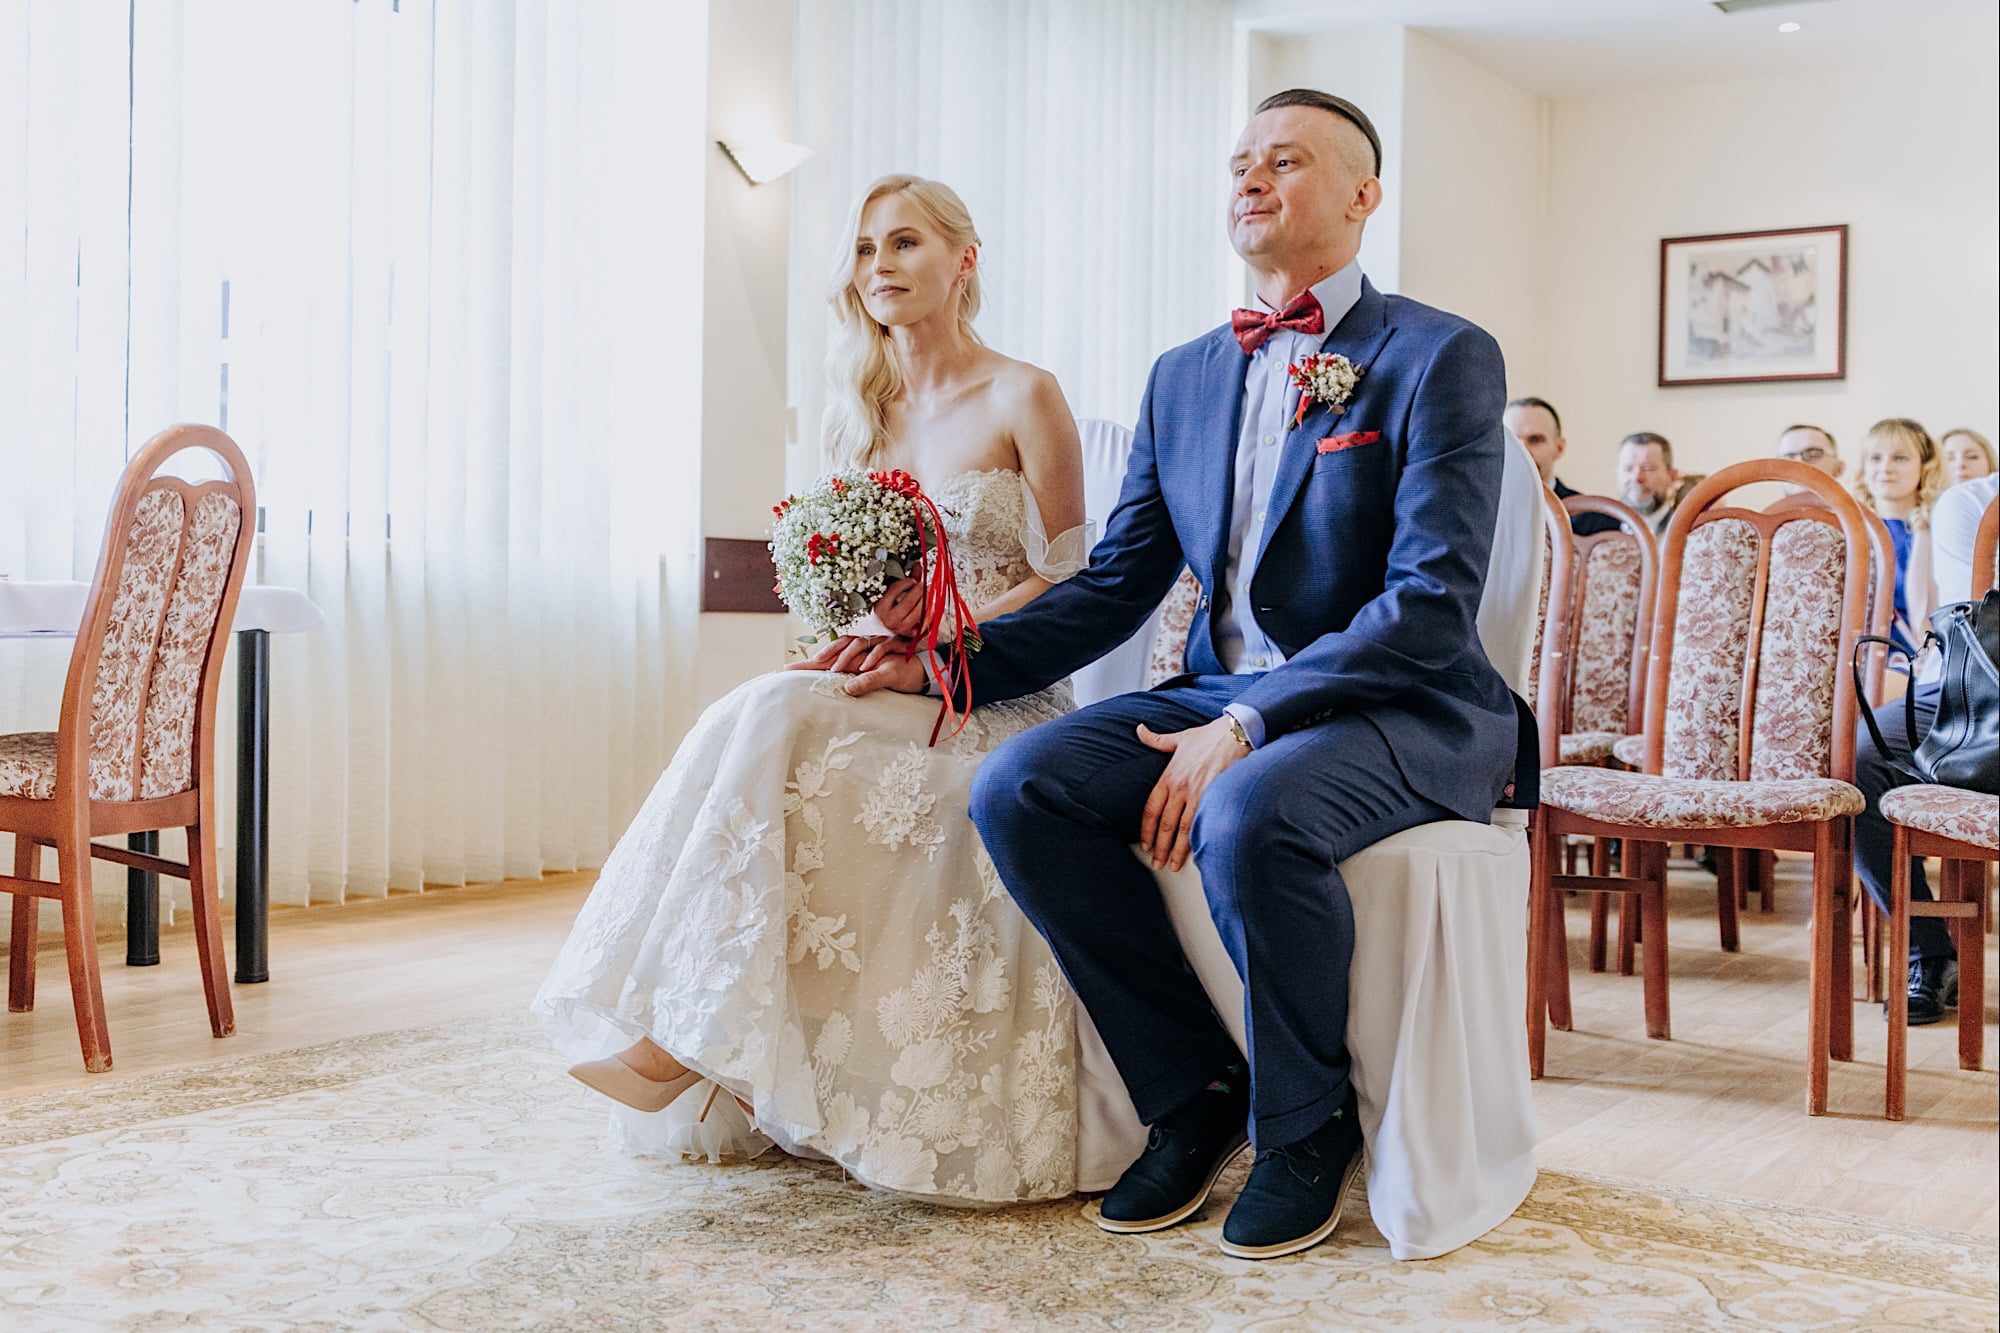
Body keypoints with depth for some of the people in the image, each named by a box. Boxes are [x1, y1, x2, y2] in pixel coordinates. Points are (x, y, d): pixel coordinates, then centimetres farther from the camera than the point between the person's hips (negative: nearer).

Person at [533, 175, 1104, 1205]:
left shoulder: (1022, 398, -3)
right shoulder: (865, 408, 15)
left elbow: (1070, 584, -5)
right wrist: (859, 629, -7)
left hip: (998, 698, -5)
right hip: (892, 688, 5)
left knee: (775, 718, -29)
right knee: (770, 720, -27)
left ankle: (688, 1030, -27)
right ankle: (705, 1057, -27)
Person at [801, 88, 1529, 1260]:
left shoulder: (1443, 358, -5)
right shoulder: (1183, 377, 14)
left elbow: (1432, 599, -16)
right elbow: (1114, 589, 12)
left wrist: (1247, 726, -25)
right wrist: (949, 663, -1)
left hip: (1402, 712, -6)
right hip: (1225, 700, 6)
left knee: (1247, 814, -37)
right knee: (1017, 789, -18)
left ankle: (1306, 1126, -8)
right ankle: (1195, 1092, -2)